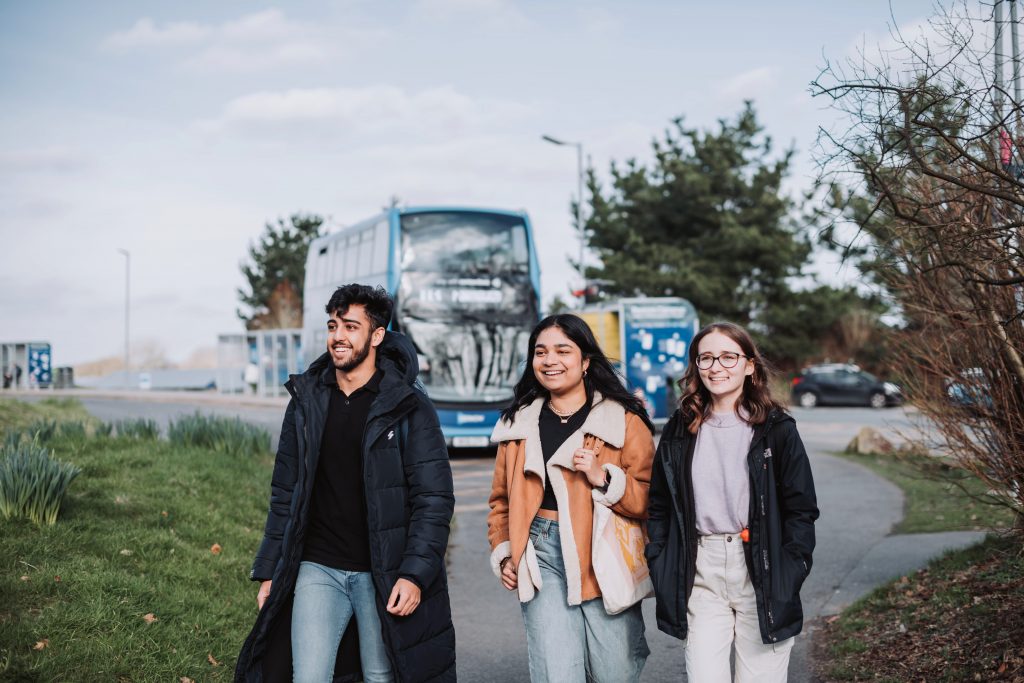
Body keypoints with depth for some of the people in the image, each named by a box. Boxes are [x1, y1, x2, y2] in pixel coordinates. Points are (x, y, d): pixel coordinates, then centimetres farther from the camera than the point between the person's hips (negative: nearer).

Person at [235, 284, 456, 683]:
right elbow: (284, 494, 12)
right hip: (317, 570, 3)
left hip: (384, 575, -3)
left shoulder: (408, 407, -5)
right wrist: (269, 571, 8)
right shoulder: (306, 401, 6)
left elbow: (434, 499, -8)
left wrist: (414, 574, -17)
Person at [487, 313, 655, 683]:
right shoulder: (518, 423, 12)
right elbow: (502, 499, 22)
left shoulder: (624, 420, 1)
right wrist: (503, 553, 10)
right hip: (543, 560, 2)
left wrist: (604, 478, -18)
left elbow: (649, 498, -4)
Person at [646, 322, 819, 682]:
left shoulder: (777, 429, 0)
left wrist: (788, 574, -9)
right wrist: (660, 569, 3)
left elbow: (801, 509, 0)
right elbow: (659, 507, 13)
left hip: (761, 570, -2)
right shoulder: (679, 430, 8)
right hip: (701, 574, 2)